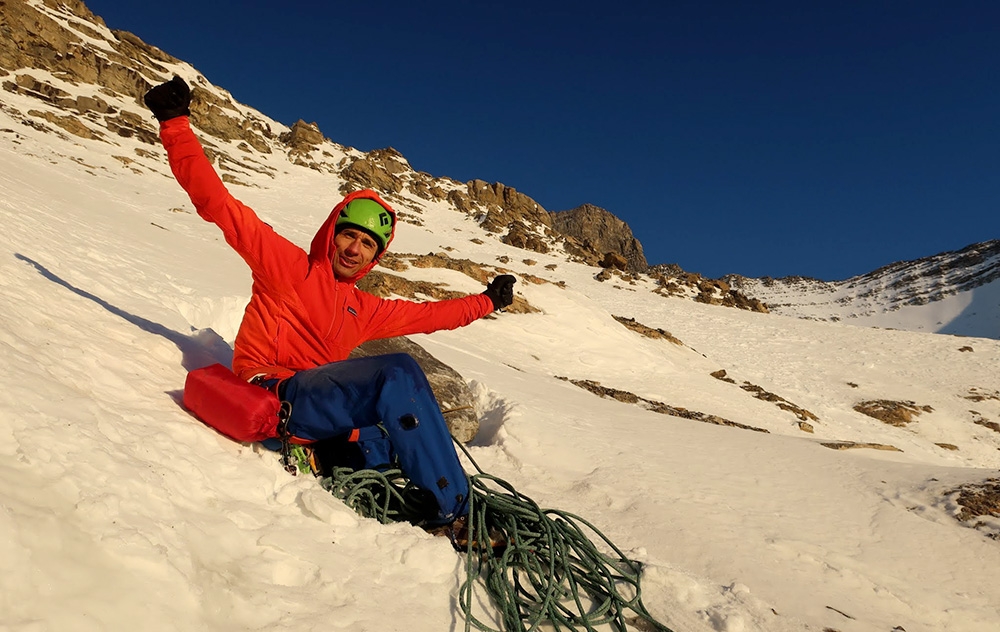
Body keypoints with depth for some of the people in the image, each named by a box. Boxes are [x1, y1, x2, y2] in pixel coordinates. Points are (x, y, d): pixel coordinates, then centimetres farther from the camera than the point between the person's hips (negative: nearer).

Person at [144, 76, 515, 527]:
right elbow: (220, 205, 2)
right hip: (272, 394, -7)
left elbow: (427, 314, 33)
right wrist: (175, 125, -2)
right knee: (398, 372, -26)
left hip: (319, 414, 7)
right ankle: (453, 511, -28)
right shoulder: (288, 265, 7)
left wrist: (487, 302, 38)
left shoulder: (364, 310, 23)